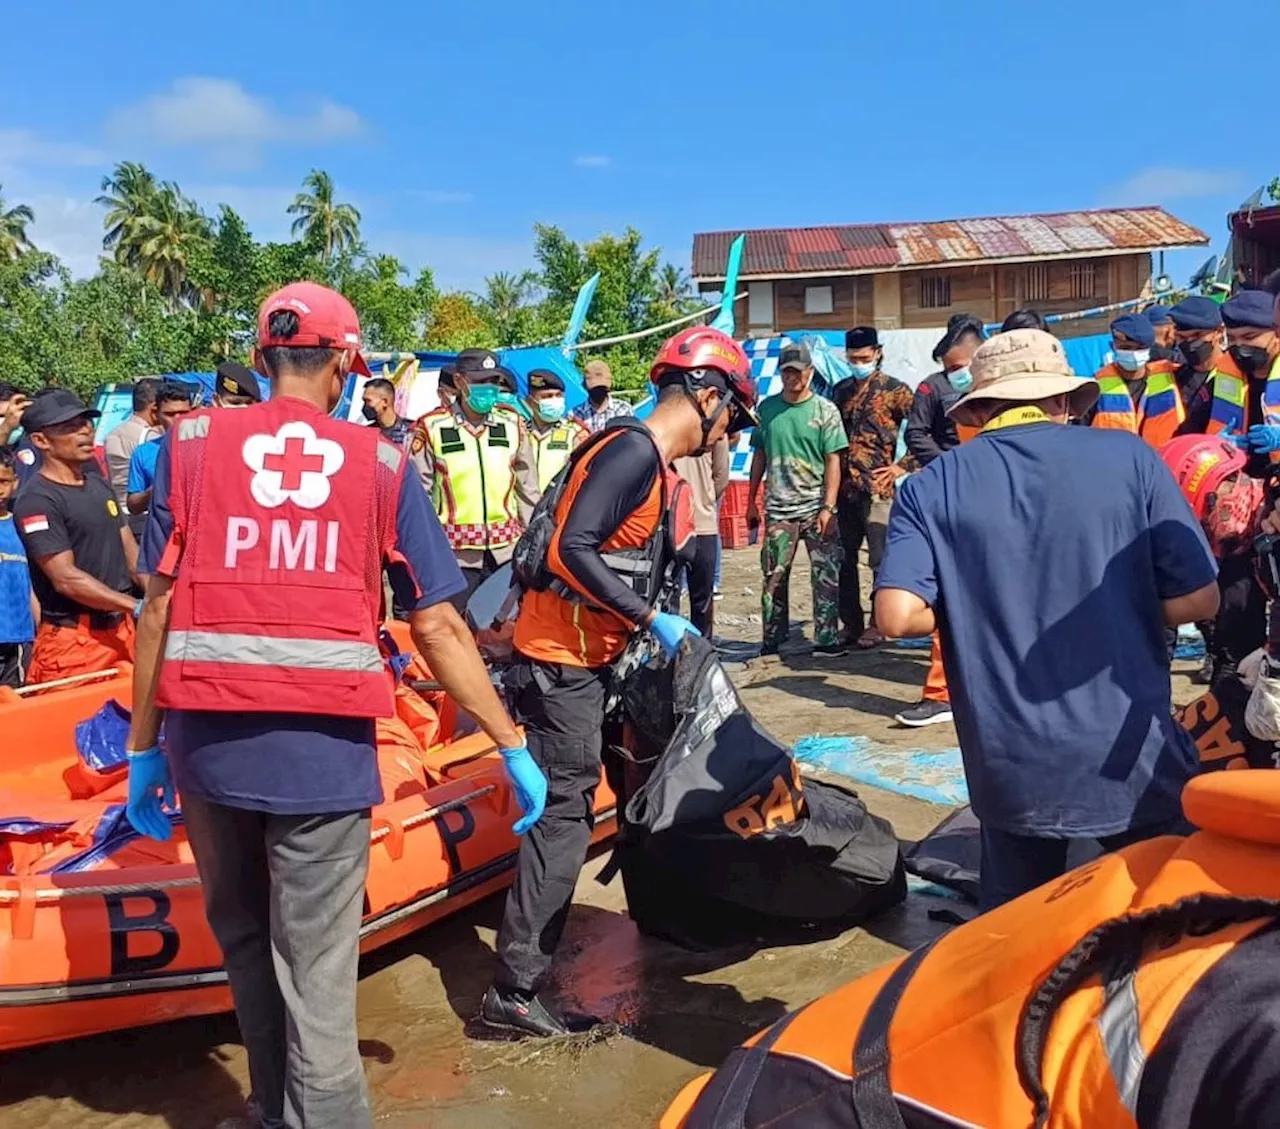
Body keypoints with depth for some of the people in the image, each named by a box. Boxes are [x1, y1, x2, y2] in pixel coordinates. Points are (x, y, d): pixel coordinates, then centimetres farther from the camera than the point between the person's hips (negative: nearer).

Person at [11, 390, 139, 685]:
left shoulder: (99, 486, 15)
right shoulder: (36, 500, -11)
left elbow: (132, 553, 15)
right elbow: (66, 579, -17)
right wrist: (139, 607, -20)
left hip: (122, 629, 7)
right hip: (73, 640, -7)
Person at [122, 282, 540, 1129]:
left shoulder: (192, 443, 5)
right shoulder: (381, 462, 3)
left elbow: (160, 605, 2)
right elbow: (439, 626, 0)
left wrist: (144, 747, 10)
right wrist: (513, 746, 7)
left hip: (209, 740, 2)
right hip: (325, 748, -2)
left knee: (244, 941, 23)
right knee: (315, 974, 6)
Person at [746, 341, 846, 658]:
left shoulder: (825, 410, 1)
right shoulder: (767, 408, 8)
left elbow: (833, 461, -3)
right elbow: (759, 456, 14)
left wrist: (828, 507, -11)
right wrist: (751, 502, 11)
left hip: (817, 508, -2)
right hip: (778, 508, 2)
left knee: (826, 576, -1)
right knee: (773, 576, 5)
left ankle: (826, 640, 5)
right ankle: (772, 640, 16)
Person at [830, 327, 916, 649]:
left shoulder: (894, 390, -3)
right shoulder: (841, 390, 13)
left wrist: (903, 466, -9)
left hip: (877, 489, -5)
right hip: (843, 489, 6)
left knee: (881, 559, -1)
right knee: (844, 559, 9)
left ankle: (878, 623, 10)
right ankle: (851, 622, 19)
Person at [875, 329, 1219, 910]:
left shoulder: (931, 487, -2)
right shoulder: (1129, 456, -3)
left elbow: (899, 616, -13)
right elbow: (1196, 601, -4)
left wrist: (973, 610, 7)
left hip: (1010, 768, 1)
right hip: (1131, 755, 0)